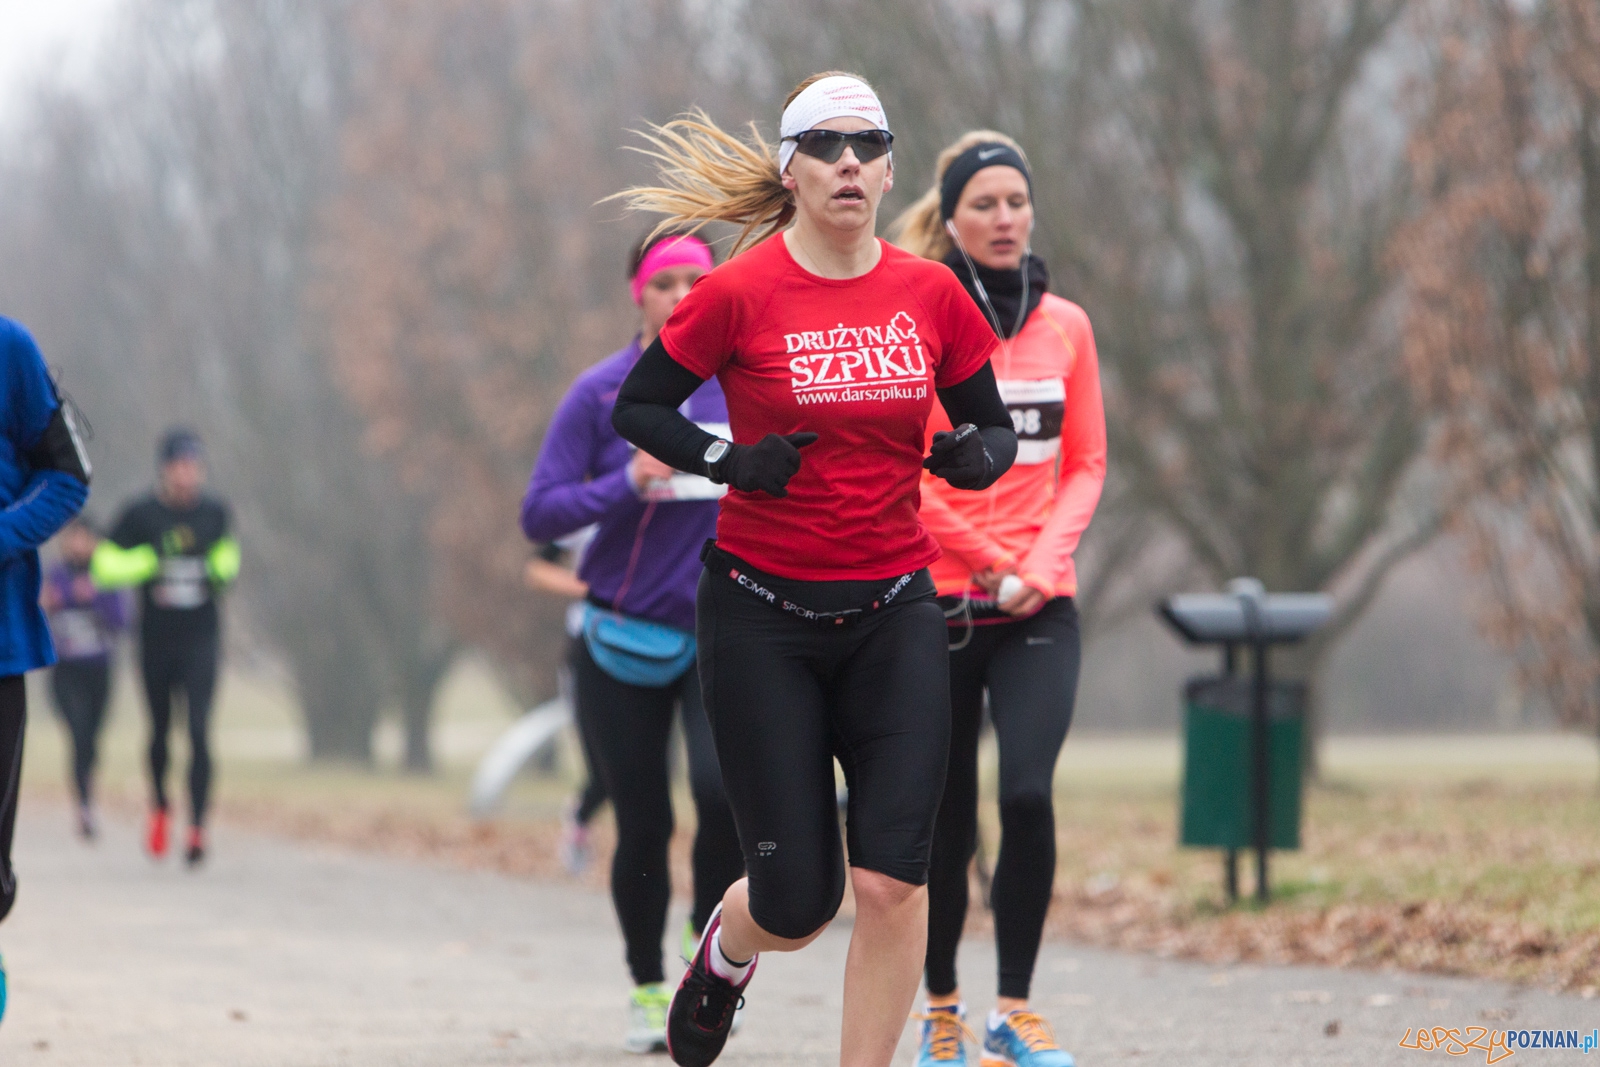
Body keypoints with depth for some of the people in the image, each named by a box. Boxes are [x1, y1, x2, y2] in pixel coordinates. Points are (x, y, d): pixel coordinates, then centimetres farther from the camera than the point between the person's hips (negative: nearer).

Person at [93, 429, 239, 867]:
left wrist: (220, 575, -3)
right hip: (156, 641, 0)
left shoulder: (215, 513, 4)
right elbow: (104, 567, -10)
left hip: (201, 641, 0)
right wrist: (152, 560, -21)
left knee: (199, 732, -13)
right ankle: (159, 806, 39)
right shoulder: (140, 515, -5)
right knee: (160, 729, 13)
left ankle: (198, 829, -14)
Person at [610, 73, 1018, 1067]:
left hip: (894, 613, 2)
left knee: (893, 878, -11)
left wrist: (982, 456, -10)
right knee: (797, 902, 0)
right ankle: (726, 951, 37)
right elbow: (637, 408, 2)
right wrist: (730, 460, -14)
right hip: (762, 619, -2)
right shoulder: (739, 294, -7)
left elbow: (995, 428, 12)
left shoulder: (931, 293, 2)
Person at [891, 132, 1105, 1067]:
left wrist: (1040, 565, -6)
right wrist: (991, 562, -10)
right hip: (937, 604, -2)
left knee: (1029, 794, -17)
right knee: (946, 821, 3)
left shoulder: (1065, 325, 8)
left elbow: (1086, 463, 10)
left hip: (1040, 609, 2)